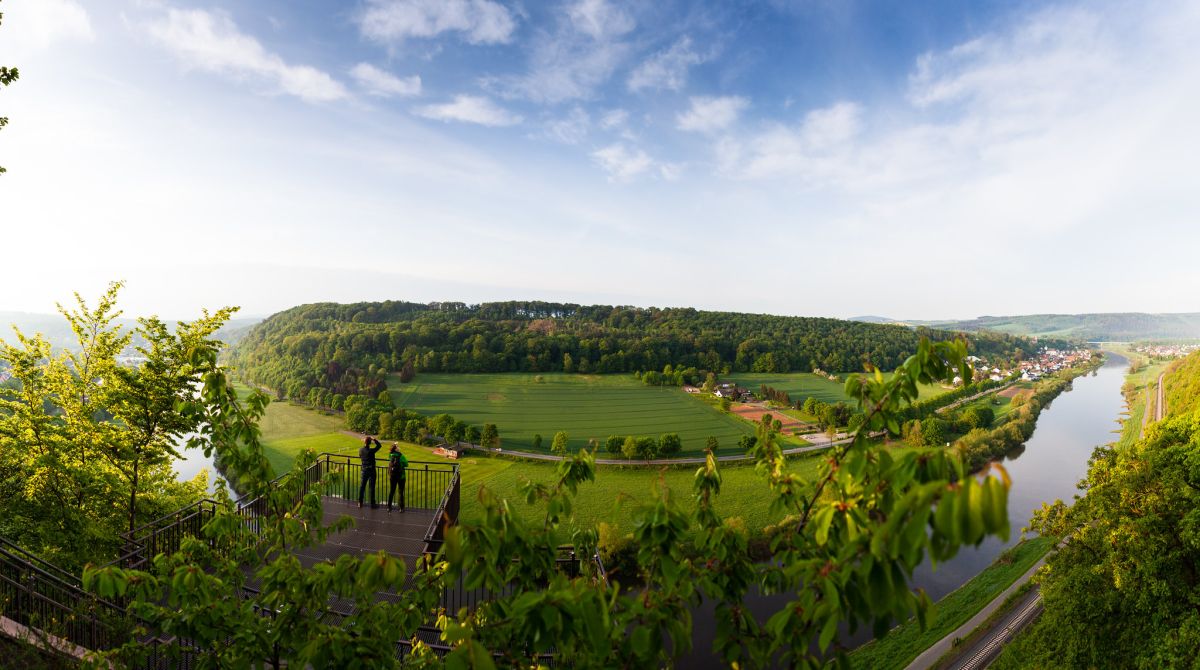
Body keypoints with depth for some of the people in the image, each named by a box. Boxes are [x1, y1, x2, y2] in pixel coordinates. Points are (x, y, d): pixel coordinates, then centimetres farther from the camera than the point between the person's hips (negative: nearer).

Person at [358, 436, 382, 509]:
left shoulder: (360, 450, -4)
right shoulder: (371, 451, -21)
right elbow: (379, 446, -9)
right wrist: (374, 439, -6)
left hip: (364, 470, 5)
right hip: (371, 470, -5)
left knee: (362, 486, 15)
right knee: (372, 487, 2)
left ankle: (360, 502, 22)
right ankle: (372, 504, 6)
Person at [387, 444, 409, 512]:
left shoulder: (390, 455, -1)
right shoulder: (400, 455, -16)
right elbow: (406, 464, -9)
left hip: (392, 476, 4)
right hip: (400, 476, -4)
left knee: (391, 491, 16)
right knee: (401, 492, 5)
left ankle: (389, 507, 20)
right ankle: (401, 508, 8)